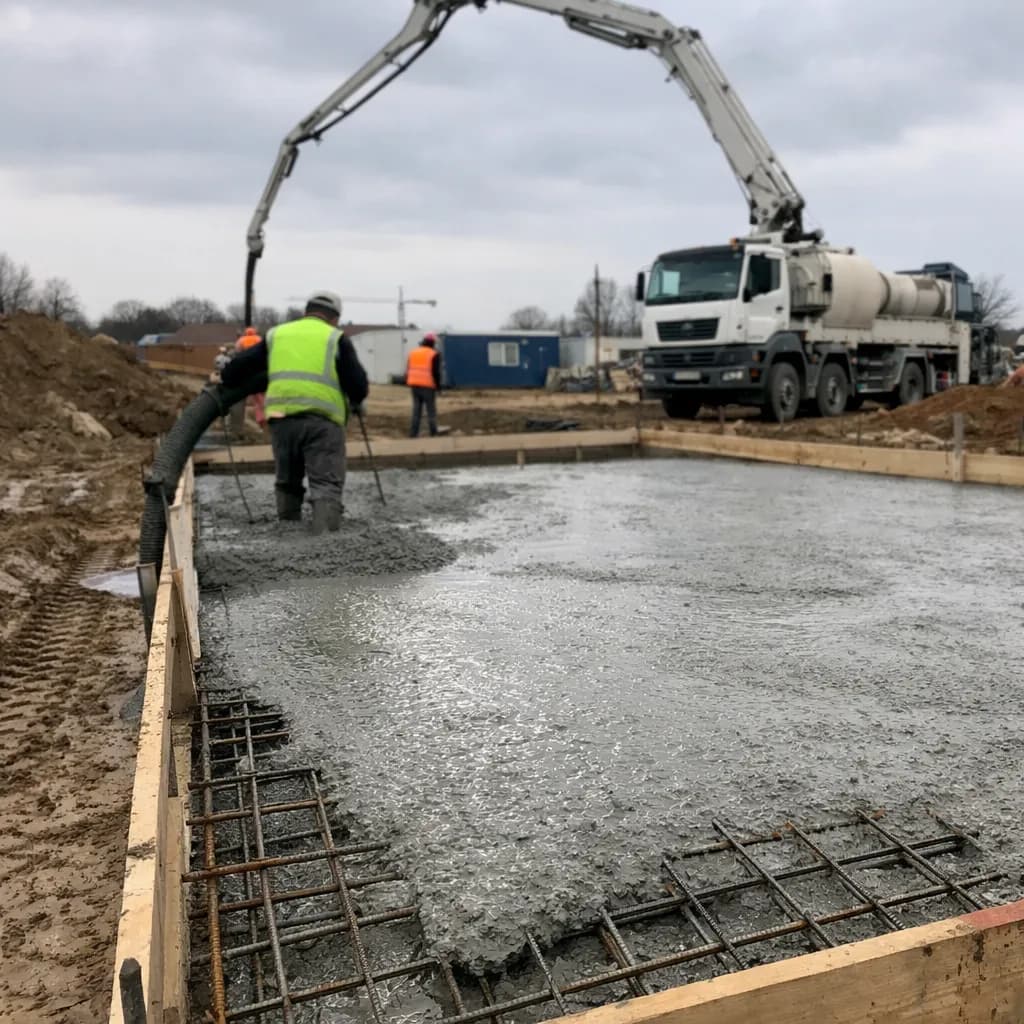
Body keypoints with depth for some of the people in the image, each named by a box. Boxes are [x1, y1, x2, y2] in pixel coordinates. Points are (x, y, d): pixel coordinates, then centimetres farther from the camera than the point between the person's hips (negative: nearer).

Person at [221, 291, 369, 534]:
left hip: (282, 418, 4)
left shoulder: (277, 334, 20)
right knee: (326, 485, -4)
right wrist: (356, 402, 23)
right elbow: (358, 384, 2)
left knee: (287, 483, 19)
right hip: (322, 420, -3)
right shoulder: (335, 338, 10)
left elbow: (238, 368, 19)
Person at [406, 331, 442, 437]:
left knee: (416, 409, 9)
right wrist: (438, 386, -3)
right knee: (431, 410, 1)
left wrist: (409, 382, 19)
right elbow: (436, 372, -11)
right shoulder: (434, 354, -7)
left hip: (415, 385, 5)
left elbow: (408, 370, 13)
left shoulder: (413, 352, 11)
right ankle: (433, 434, 0)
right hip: (428, 386, -5)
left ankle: (413, 433, 6)